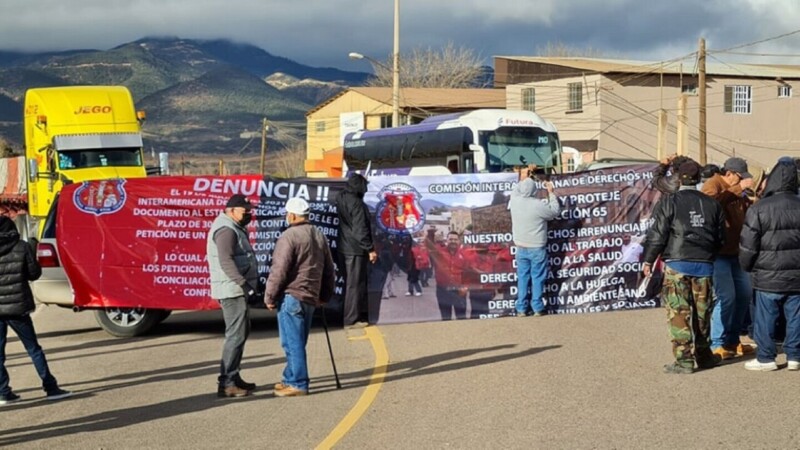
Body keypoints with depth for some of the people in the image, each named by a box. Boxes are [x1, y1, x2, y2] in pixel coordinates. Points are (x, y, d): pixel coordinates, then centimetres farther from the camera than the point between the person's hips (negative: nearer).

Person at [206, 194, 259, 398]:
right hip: (232, 290, -11)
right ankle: (226, 383, -11)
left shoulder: (234, 228, 19)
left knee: (241, 333, 18)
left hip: (238, 290, 11)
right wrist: (243, 283, -29)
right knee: (236, 335, -11)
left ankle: (234, 377, 25)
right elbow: (226, 261, -26)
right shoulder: (226, 230, -15)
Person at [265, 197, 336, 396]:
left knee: (292, 342, -4)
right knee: (298, 342, 16)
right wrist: (325, 295, 26)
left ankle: (298, 384, -3)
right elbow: (329, 269, 18)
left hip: (292, 296, -8)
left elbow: (279, 270, -16)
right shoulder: (319, 236, 13)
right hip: (311, 298, 8)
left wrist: (270, 297, -7)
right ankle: (291, 378, 24)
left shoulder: (290, 236, -13)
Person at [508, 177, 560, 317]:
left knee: (522, 277, 11)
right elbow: (555, 211, -4)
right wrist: (551, 193, 2)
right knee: (537, 278, 6)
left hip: (521, 248, 4)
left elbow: (516, 190, 17)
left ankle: (521, 309, 11)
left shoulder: (514, 201, -8)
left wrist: (524, 180, 26)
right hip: (537, 248, -4)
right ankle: (537, 308, 9)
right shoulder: (539, 205, -21)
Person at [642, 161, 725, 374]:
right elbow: (720, 238, 13)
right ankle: (703, 355, 24)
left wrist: (648, 260, 2)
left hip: (677, 264, -4)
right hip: (704, 265, 4)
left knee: (678, 313, -2)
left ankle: (684, 360, -4)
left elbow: (657, 234, -6)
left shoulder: (669, 202, -5)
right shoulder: (712, 204, 8)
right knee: (701, 313, 13)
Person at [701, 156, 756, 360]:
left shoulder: (736, 191, 17)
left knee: (745, 293, 12)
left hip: (733, 252, 9)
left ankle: (732, 340, 23)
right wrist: (738, 188, -28)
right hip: (717, 252, -9)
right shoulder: (713, 184, -9)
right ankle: (717, 344, -4)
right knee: (726, 296, -12)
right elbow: (713, 202, -31)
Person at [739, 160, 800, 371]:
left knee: (765, 318, 5)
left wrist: (747, 267, 9)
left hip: (768, 277, -4)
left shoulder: (759, 209, -11)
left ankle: (765, 358, 9)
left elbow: (748, 245, -7)